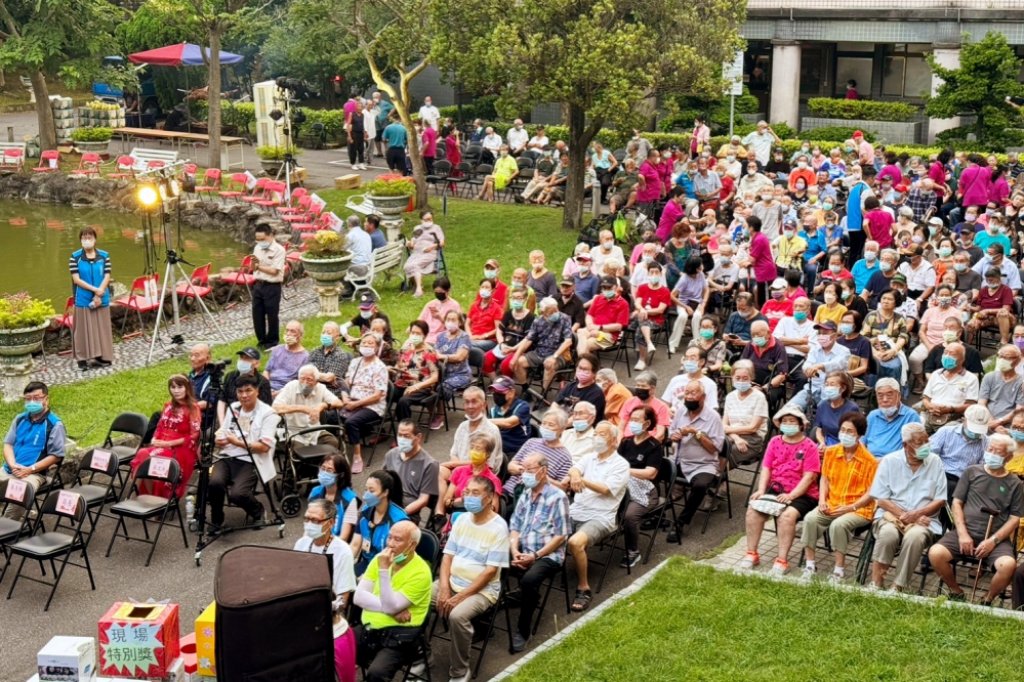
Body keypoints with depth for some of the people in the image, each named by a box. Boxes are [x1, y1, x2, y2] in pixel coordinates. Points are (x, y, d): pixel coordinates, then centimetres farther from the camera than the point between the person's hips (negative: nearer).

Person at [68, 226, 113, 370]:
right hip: (83, 300, -2)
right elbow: (76, 279, -9)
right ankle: (83, 358, 7)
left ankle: (102, 356, 16)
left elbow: (107, 277, -2)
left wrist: (99, 294, -14)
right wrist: (95, 289, -16)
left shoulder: (104, 256, 1)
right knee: (84, 329, 2)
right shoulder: (75, 257, -5)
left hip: (102, 299, 2)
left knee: (102, 328, 7)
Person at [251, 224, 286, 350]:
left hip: (272, 287, -6)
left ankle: (272, 341, 19)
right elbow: (253, 269, 11)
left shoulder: (279, 250, -14)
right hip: (258, 285, 6)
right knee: (257, 314, 10)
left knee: (272, 315, 4)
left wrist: (258, 266, -10)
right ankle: (262, 340, 25)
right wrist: (254, 263, -11)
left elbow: (274, 271, -19)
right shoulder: (258, 248, 7)